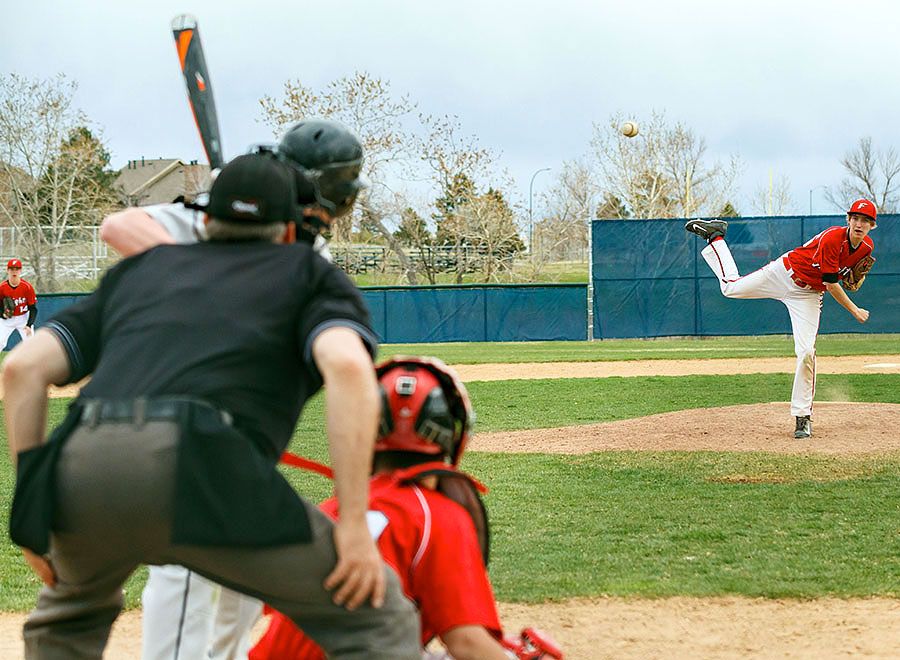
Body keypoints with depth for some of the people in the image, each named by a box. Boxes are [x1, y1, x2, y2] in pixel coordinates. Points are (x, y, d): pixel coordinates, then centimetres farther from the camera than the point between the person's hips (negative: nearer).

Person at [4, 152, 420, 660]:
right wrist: (353, 523, -2)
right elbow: (348, 366, 1)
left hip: (79, 470, 5)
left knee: (71, 609, 37)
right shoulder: (310, 273, 24)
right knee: (373, 613, 8)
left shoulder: (136, 271, 34)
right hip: (202, 471, -4)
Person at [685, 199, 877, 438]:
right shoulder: (833, 238, -29)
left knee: (806, 353, -11)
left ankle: (803, 416, -3)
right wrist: (855, 311, -21)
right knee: (731, 287, 10)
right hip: (784, 274, -4)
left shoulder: (867, 247, -8)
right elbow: (831, 284, -26)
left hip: (808, 296, 4)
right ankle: (715, 234, 34)